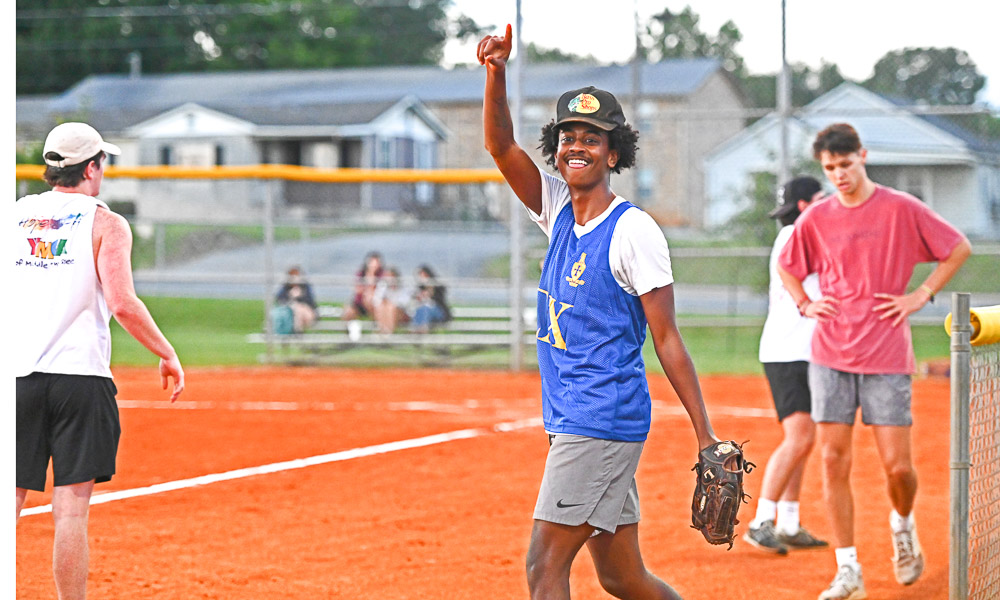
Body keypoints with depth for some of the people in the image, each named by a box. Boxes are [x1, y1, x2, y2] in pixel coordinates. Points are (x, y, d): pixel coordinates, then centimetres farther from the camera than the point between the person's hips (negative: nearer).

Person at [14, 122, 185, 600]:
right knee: (71, 507, -2)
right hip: (78, 374, -3)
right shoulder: (105, 223, 0)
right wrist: (168, 355, -1)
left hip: (14, 375, 3)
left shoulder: (13, 216, 12)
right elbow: (122, 303, -10)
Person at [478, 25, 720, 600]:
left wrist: (706, 436, -14)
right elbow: (501, 145, 5)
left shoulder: (633, 230, -10)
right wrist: (497, 73, -13)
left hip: (604, 419, -8)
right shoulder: (558, 211, 12)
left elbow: (667, 338, -11)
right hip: (570, 420, 8)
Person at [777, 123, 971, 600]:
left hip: (886, 355, -2)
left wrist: (920, 295, -2)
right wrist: (804, 305, 8)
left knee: (897, 466, -4)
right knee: (834, 460, -2)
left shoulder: (902, 209, -3)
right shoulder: (817, 218, 6)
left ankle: (902, 524, 29)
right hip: (830, 355, 3)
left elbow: (959, 249, 4)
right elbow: (786, 265, 23)